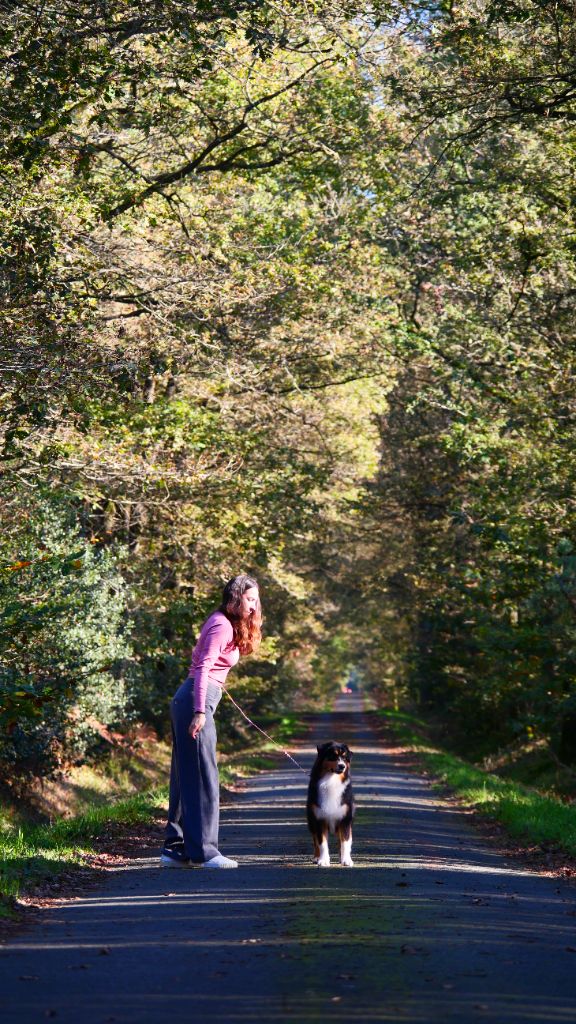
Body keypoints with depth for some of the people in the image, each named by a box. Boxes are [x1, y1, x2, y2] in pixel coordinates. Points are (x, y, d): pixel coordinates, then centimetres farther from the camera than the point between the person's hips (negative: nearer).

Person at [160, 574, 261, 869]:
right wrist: (200, 711, -26)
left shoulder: (224, 624, 18)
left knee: (185, 777, 12)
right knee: (202, 778, -7)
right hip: (196, 701, -10)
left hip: (186, 701, 10)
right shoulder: (222, 626, -12)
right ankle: (202, 851, -5)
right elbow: (203, 668, -21)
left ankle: (175, 848, 16)